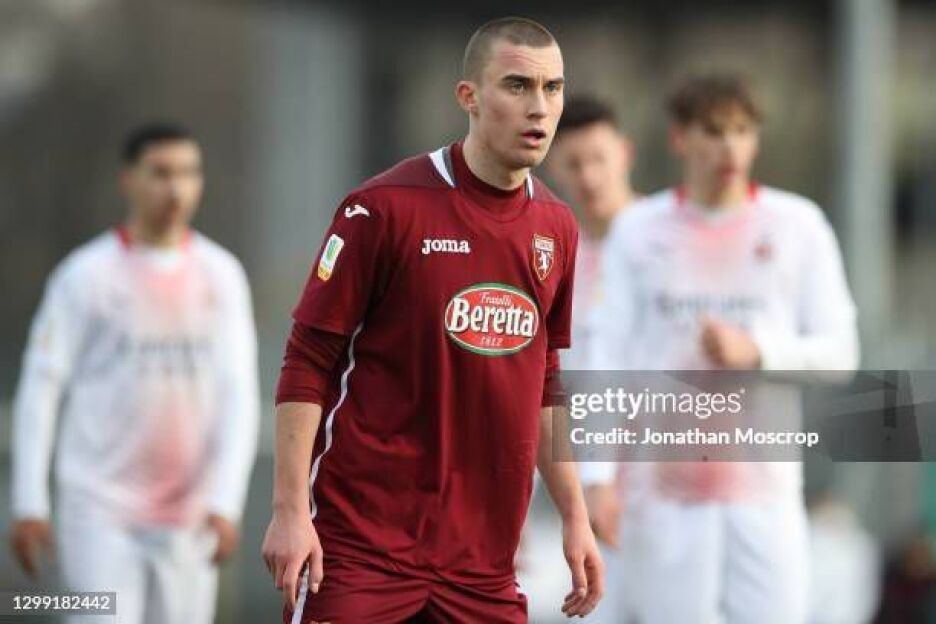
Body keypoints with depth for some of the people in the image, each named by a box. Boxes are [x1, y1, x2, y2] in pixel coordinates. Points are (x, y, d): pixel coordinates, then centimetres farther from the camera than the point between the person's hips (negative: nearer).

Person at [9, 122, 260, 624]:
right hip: (99, 511, -4)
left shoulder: (222, 276, 6)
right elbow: (40, 389, -3)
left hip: (188, 518, 4)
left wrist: (225, 502, -8)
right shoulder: (85, 275, -4)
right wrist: (29, 504, -7)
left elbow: (239, 394, 3)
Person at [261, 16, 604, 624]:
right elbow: (308, 364, -9)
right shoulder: (386, 207, -9)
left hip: (485, 561, 5)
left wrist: (575, 515, 16)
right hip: (361, 546, -5)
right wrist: (289, 510, -15)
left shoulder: (557, 228, 9)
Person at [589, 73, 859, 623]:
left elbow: (840, 350, 4)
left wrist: (755, 351, -14)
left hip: (764, 488, 0)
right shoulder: (638, 231, 6)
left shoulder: (798, 226, 5)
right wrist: (600, 475, -5)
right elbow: (610, 355, 4)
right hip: (664, 486, 0)